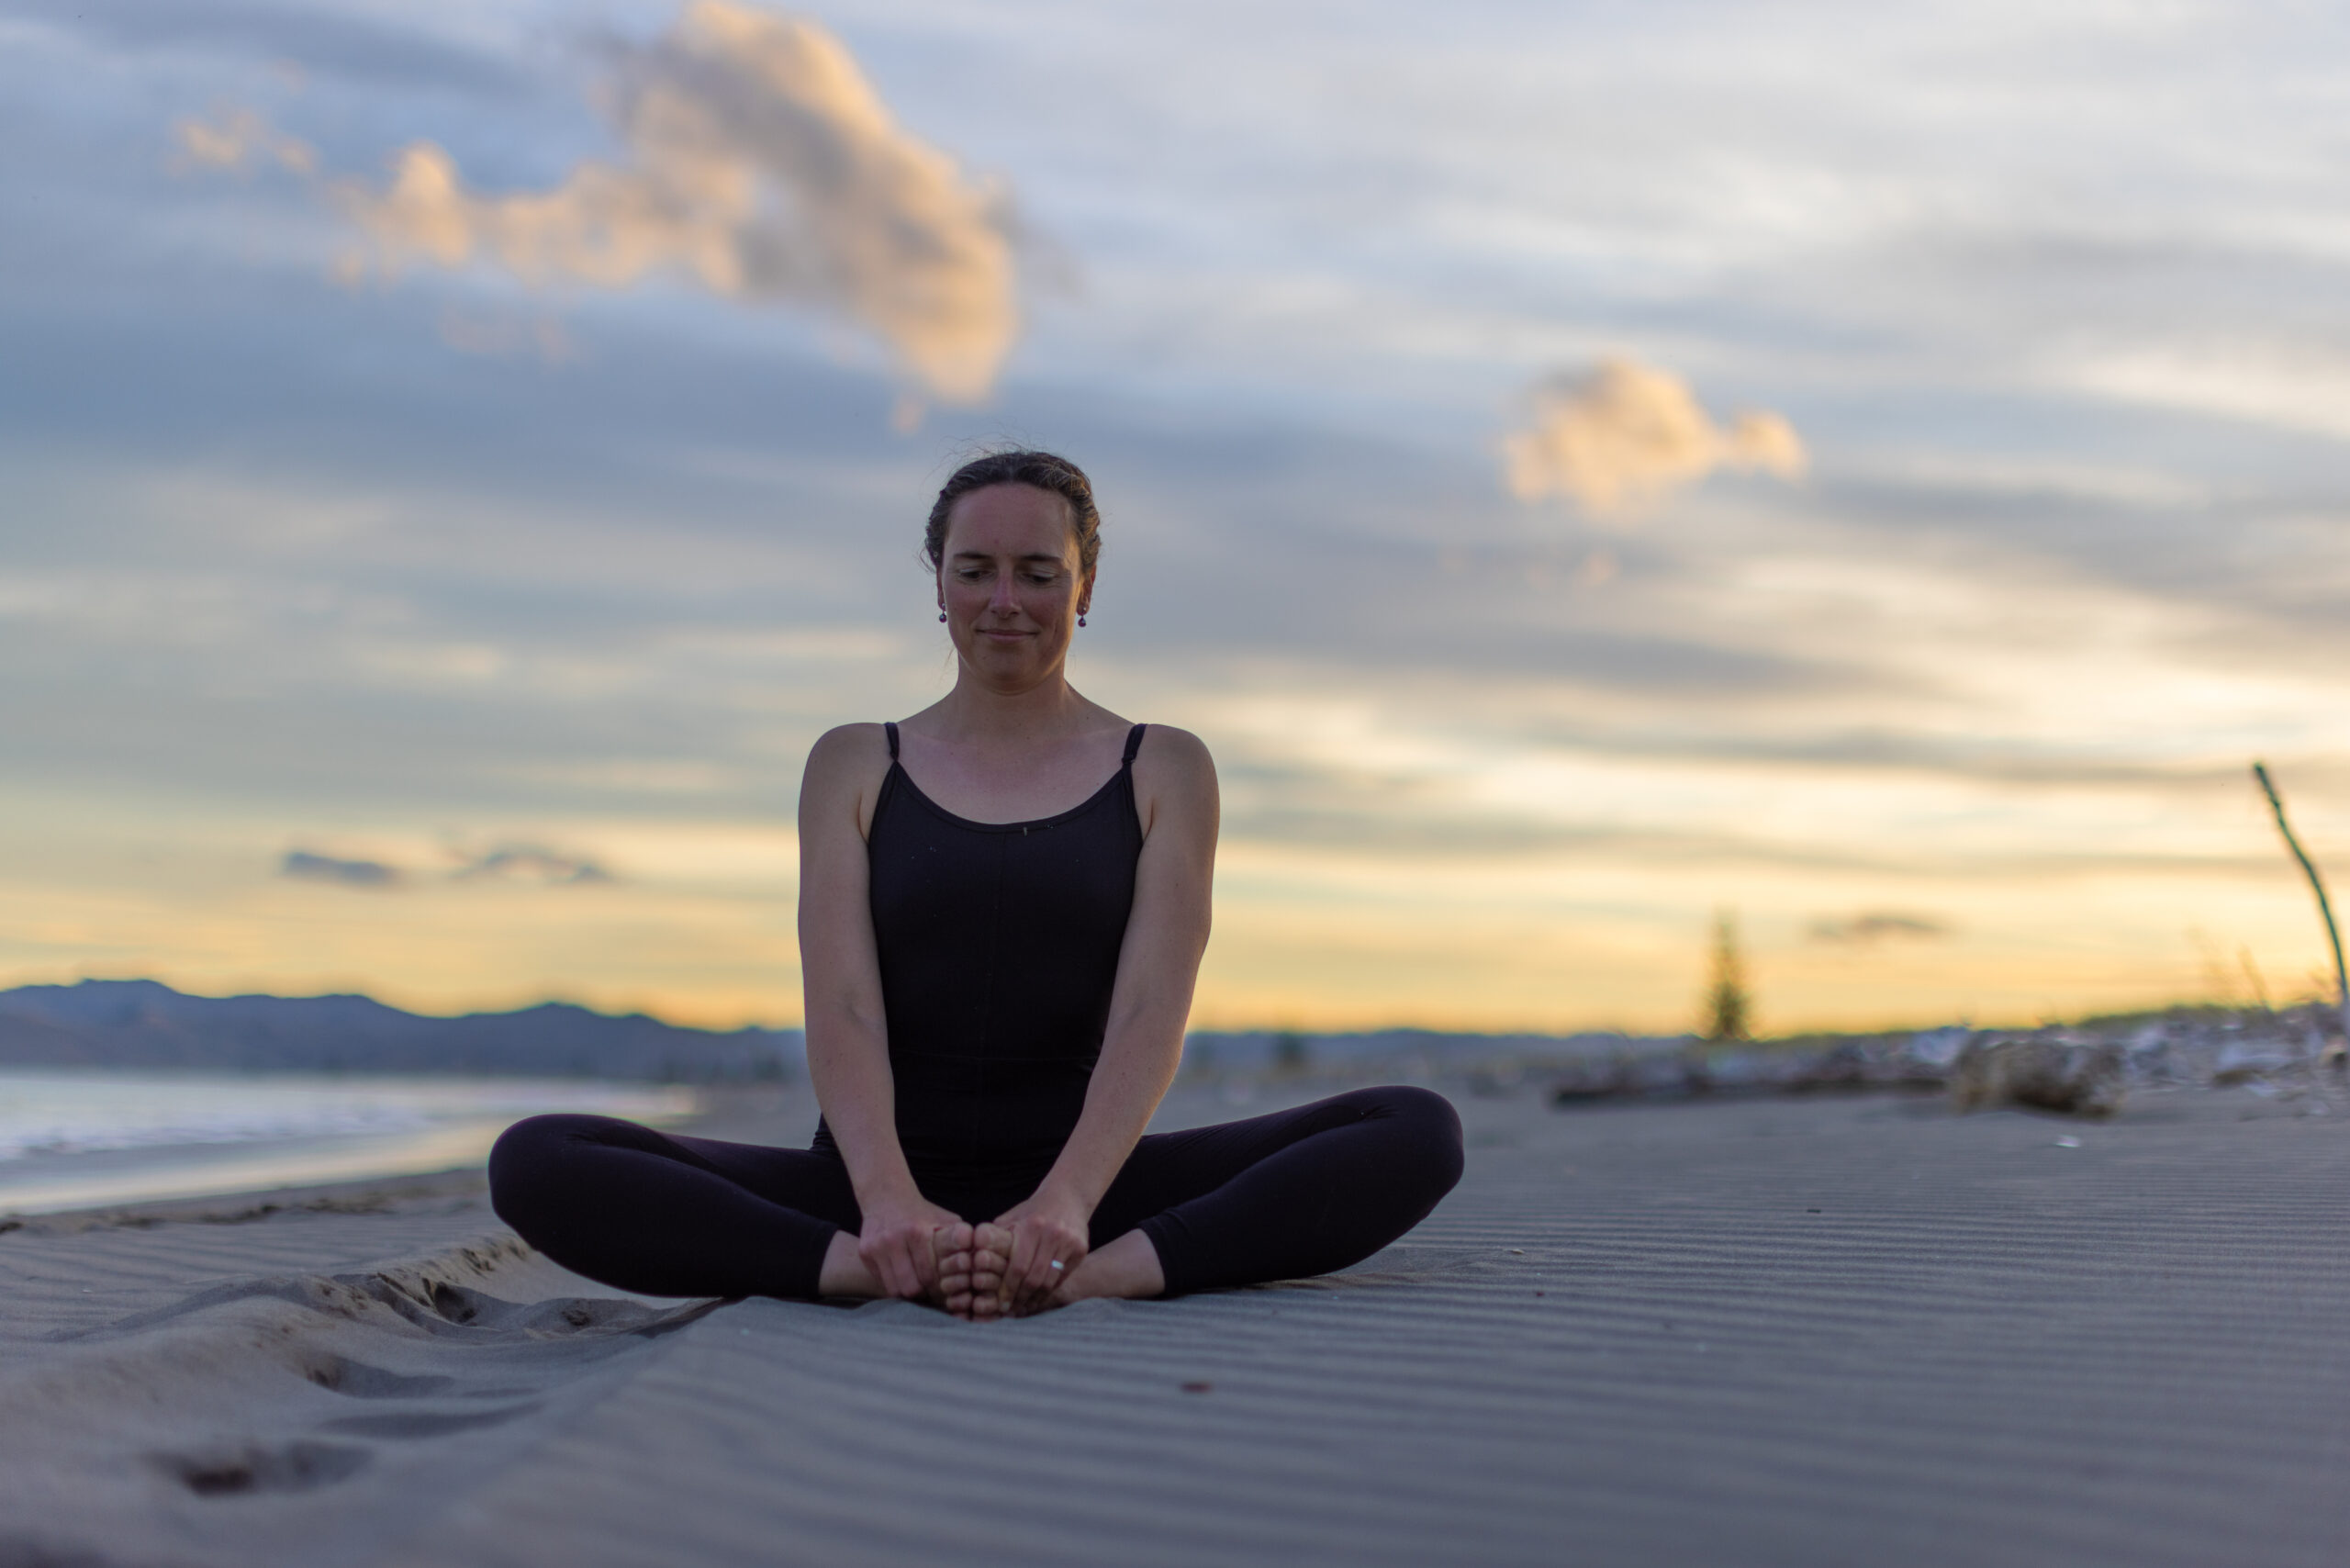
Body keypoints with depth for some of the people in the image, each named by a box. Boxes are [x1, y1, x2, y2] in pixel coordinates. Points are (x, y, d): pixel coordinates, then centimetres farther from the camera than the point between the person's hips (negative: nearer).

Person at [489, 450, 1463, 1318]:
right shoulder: (854, 768, 11)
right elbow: (842, 1011, -3)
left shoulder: (1164, 772, 9)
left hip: (1088, 1183, 0)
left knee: (1418, 1135, -25)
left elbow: (1152, 1014, -5)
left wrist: (1065, 1201, -25)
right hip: (879, 1179, 1)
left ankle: (1076, 1278, -40)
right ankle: (897, 1269, -36)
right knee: (535, 1163, -23)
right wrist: (887, 1199, -24)